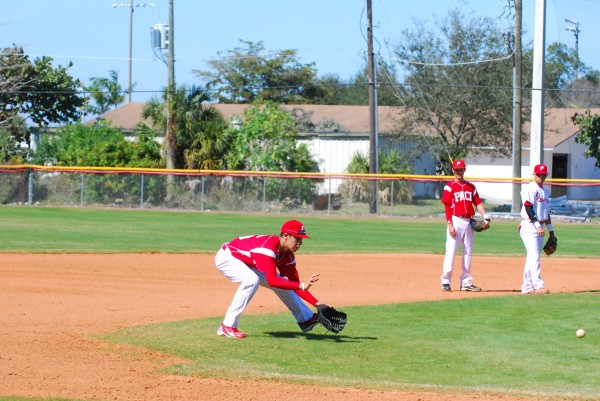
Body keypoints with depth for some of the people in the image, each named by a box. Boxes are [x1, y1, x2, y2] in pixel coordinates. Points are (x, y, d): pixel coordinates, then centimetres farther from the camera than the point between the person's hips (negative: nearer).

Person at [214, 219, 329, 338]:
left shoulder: (288, 255, -9)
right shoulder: (268, 247, -37)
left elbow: (294, 284, -4)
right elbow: (271, 280, -44)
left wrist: (317, 304, -13)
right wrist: (302, 286, -50)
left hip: (247, 262, 9)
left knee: (281, 283, 8)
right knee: (251, 280, -34)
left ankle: (306, 320, 24)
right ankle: (228, 326, -28)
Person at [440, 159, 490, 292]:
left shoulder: (471, 187, 14)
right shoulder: (449, 187, -1)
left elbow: (478, 203, 7)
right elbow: (447, 207, -6)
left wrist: (485, 216, -10)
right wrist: (450, 224, -15)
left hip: (469, 222, 6)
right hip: (456, 221, -5)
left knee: (468, 252, 8)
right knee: (450, 251, -8)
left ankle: (466, 282, 15)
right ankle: (445, 281, -5)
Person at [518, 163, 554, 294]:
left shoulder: (545, 191, 19)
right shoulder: (529, 188, -8)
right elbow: (528, 208, -18)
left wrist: (550, 229, 20)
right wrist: (538, 225, -26)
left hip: (539, 227, 9)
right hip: (529, 226, -9)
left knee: (532, 257, 9)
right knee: (534, 256, -15)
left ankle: (527, 286, 13)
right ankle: (538, 285, -21)